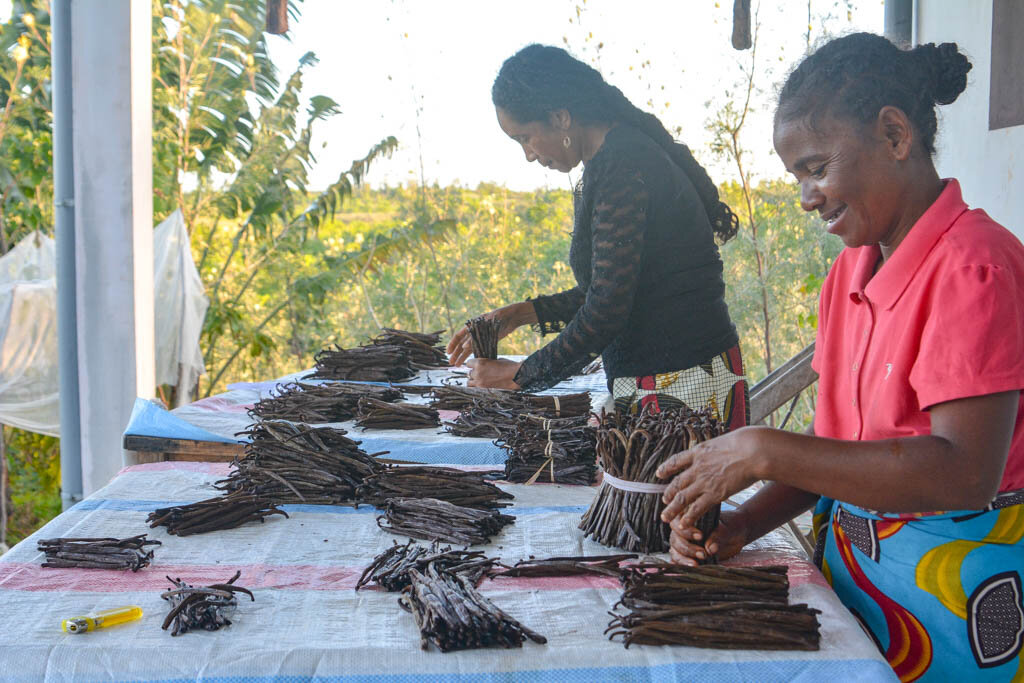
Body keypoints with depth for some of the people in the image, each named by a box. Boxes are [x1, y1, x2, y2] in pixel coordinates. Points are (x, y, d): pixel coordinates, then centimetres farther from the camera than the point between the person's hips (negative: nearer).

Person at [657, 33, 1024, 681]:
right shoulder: (849, 275, 8)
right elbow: (838, 450, 9)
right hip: (848, 566, 7)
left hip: (953, 593, -7)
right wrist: (743, 525, -7)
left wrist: (765, 450, -27)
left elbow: (966, 473, -29)